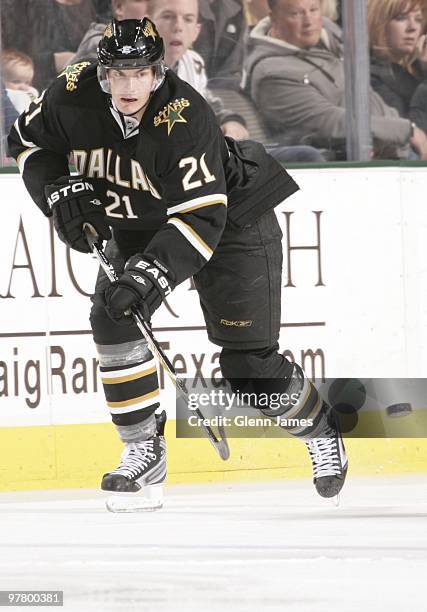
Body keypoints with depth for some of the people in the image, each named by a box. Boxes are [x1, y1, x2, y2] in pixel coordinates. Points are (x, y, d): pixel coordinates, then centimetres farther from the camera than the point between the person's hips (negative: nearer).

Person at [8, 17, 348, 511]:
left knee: (248, 361, -7)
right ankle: (144, 452, -5)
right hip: (138, 225, 6)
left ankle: (320, 432, 21)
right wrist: (59, 191, -15)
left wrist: (150, 274, -47)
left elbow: (201, 218, -39)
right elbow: (28, 140, 1)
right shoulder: (74, 97, -21)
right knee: (114, 318, -17)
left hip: (232, 215, -5)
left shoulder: (185, 117, -37)